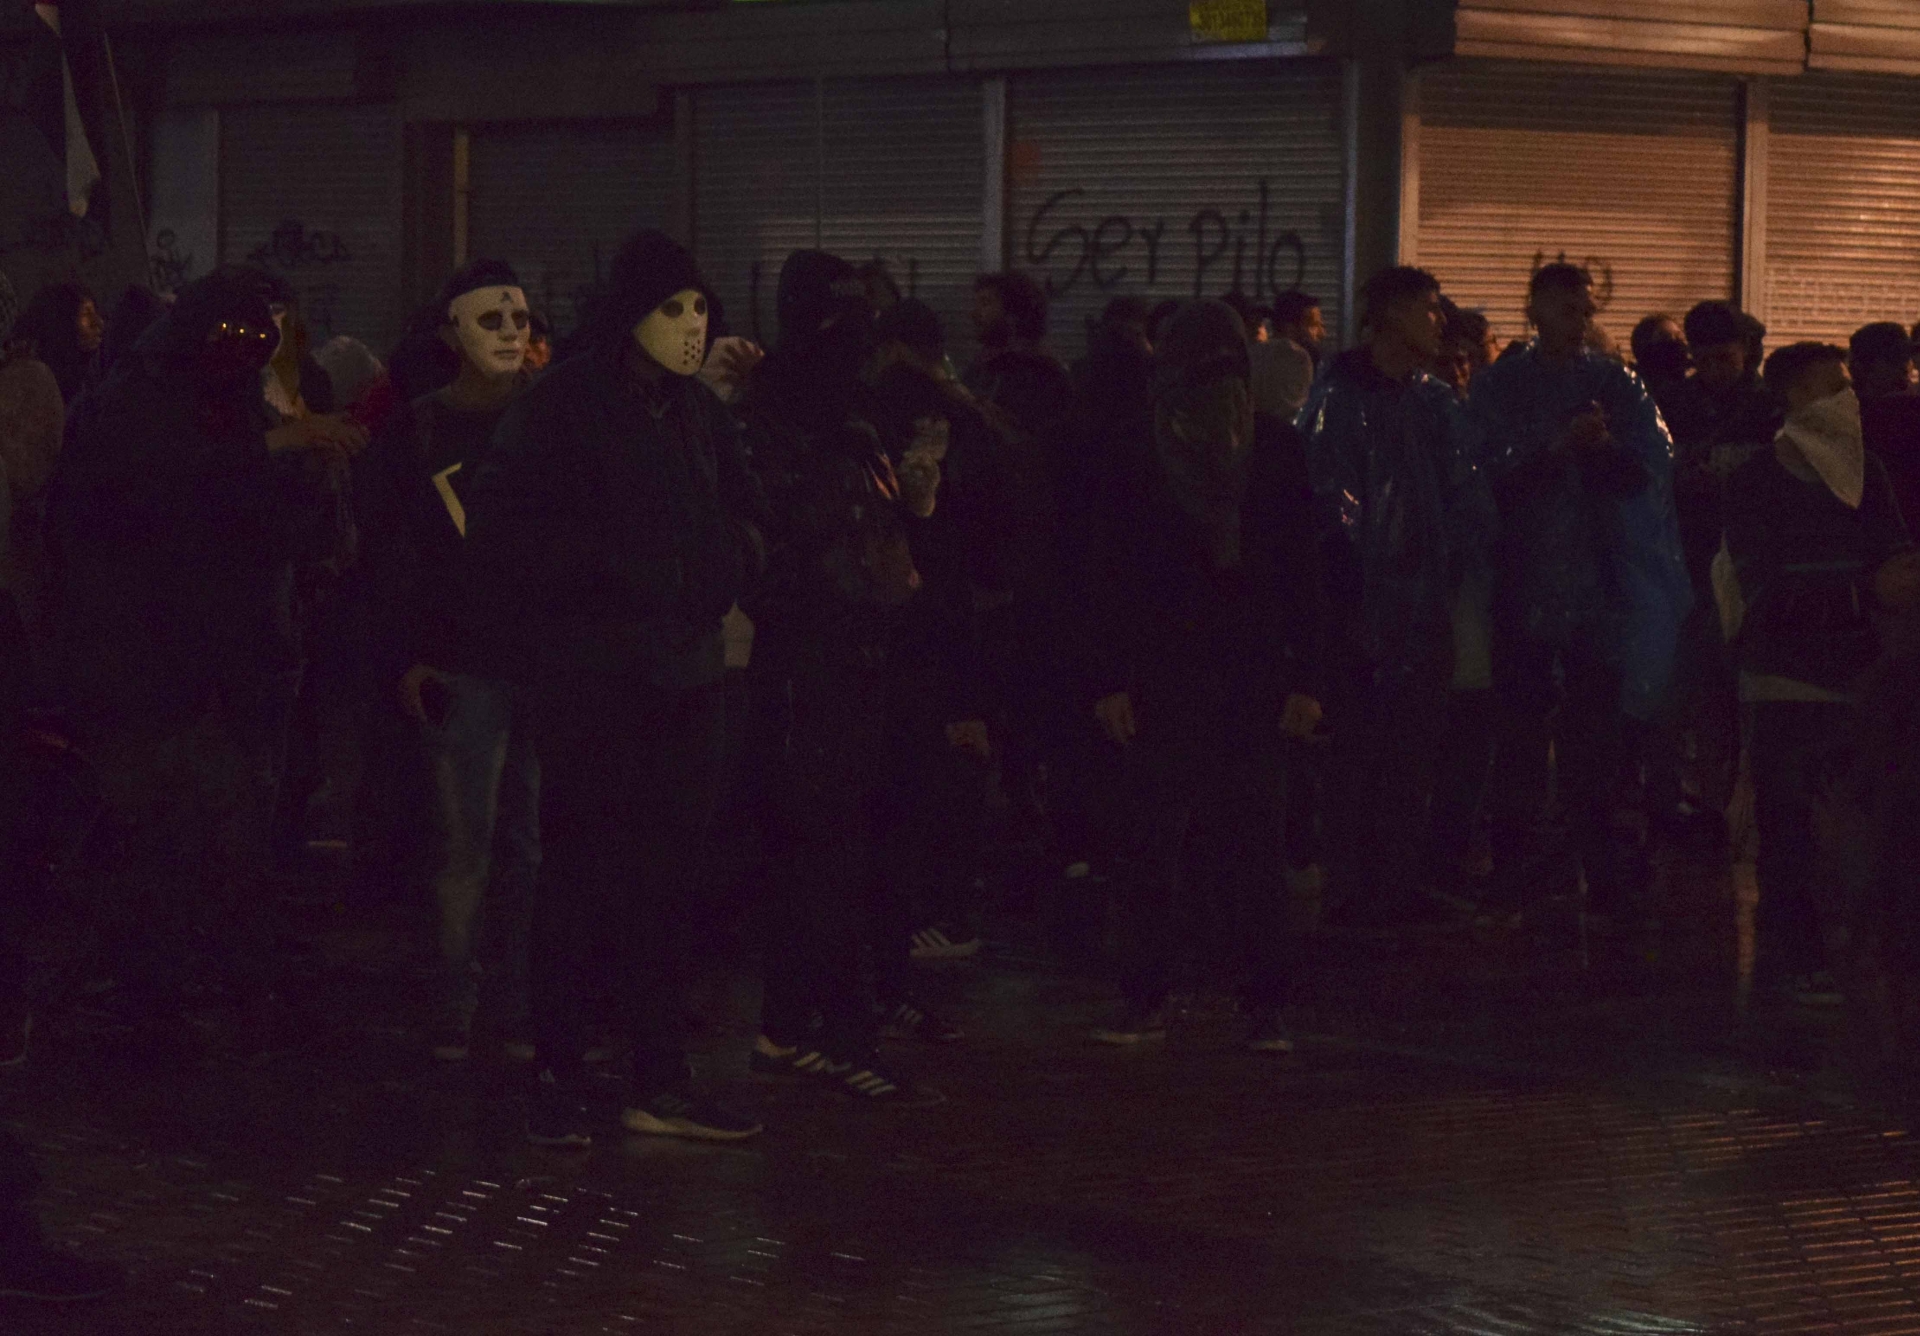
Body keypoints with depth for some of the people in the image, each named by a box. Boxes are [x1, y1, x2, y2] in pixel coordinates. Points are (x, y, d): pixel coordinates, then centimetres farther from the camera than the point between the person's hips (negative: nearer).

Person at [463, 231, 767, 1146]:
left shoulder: (697, 412, 13)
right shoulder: (560, 408, -6)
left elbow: (742, 519, 23)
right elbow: (502, 524, -12)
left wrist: (724, 566, 4)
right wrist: (606, 566, -14)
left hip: (686, 675, 6)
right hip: (592, 682, -6)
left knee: (665, 881, 6)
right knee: (581, 876, -2)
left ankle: (660, 1083, 10)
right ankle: (557, 1078, 5)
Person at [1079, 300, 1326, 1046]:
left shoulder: (1276, 452, 5)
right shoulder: (1137, 458, 3)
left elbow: (1301, 574, 6)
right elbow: (1109, 580, 4)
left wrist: (1304, 680, 0)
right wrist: (1108, 680, -3)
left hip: (1254, 679, 0)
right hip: (1164, 674, 0)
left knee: (1253, 839, -1)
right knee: (1157, 839, -2)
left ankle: (1266, 1003, 3)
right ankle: (1143, 997, 5)